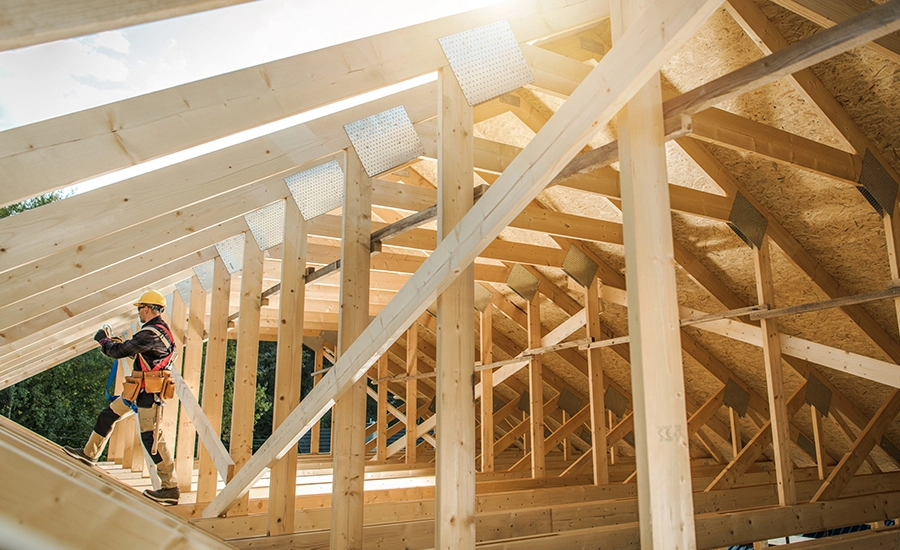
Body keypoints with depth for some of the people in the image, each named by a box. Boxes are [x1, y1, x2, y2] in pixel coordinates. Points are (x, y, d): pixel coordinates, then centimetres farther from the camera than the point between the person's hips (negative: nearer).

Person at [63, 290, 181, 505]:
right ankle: (89, 454, 44)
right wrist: (116, 342, 19)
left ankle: (170, 488, -7)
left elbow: (119, 351, -16)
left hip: (147, 392, -11)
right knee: (108, 415, 24)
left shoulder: (150, 333, -20)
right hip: (139, 390, 11)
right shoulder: (161, 330, 12)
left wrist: (103, 339, 3)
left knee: (151, 437, -10)